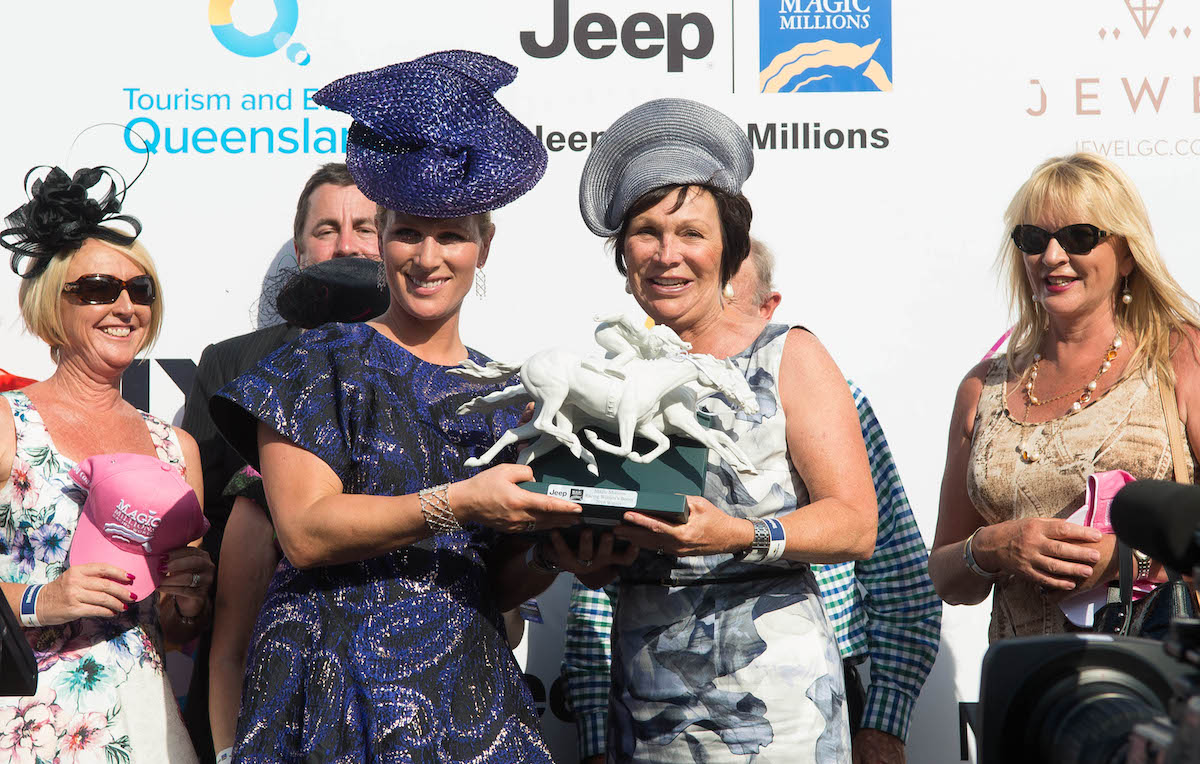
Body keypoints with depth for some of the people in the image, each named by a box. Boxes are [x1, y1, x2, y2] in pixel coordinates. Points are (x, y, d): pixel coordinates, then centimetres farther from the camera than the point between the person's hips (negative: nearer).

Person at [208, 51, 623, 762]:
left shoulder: (507, 395, 12)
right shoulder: (325, 363, 1)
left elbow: (496, 584, 13)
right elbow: (305, 531, -12)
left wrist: (552, 557, -8)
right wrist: (457, 503, -20)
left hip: (469, 693, 3)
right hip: (339, 693, -3)